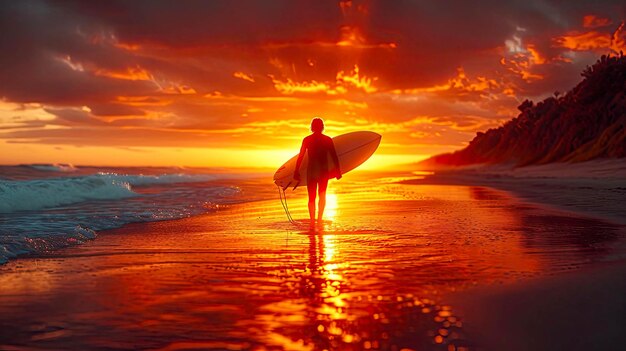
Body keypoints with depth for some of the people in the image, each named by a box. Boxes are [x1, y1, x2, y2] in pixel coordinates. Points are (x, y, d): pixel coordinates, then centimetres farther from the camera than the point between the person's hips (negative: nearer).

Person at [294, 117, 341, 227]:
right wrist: (338, 170, 2)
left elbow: (300, 157, -2)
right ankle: (319, 219, 4)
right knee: (322, 195, 17)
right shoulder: (327, 139, -2)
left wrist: (296, 171, 0)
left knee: (311, 198, 8)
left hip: (311, 170, 1)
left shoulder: (307, 140, 0)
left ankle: (312, 223, 4)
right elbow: (334, 156, -3)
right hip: (323, 171, 0)